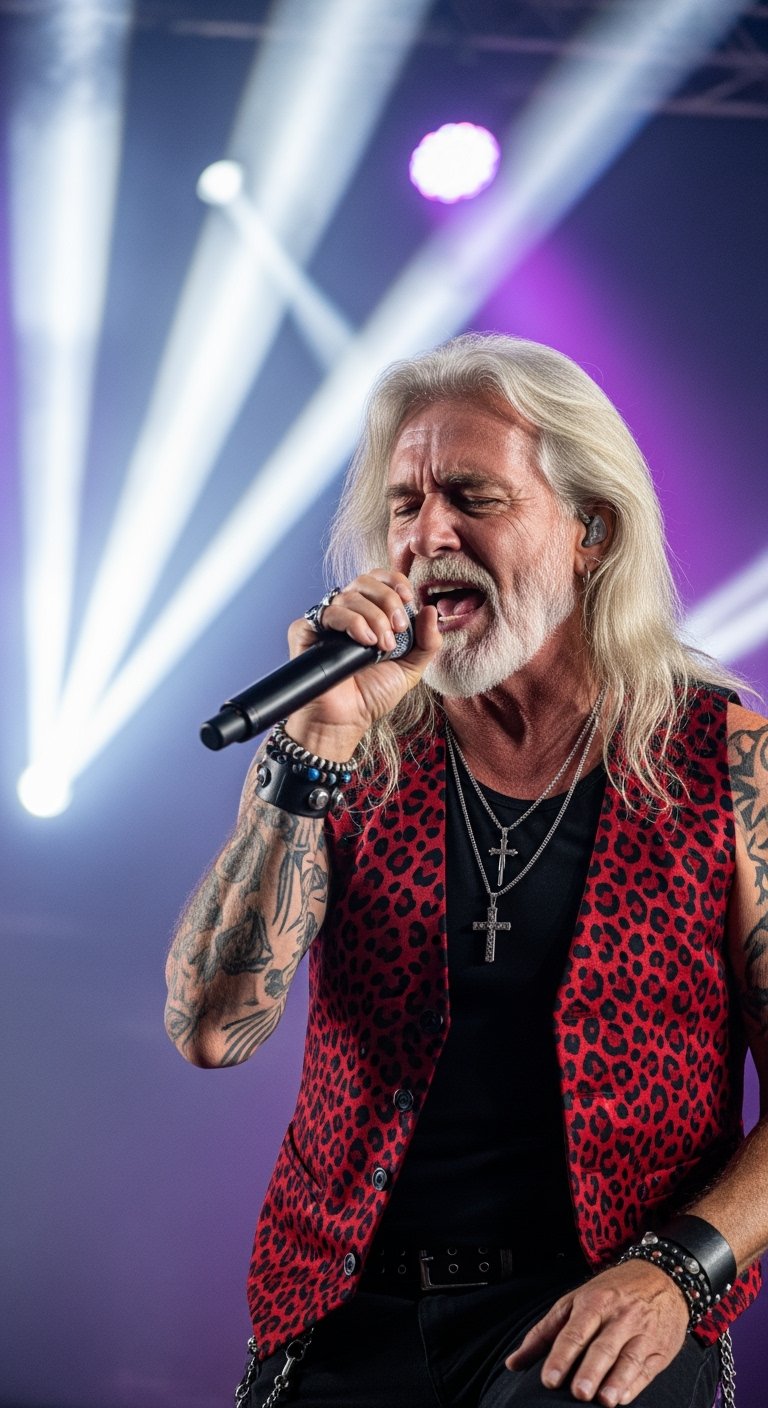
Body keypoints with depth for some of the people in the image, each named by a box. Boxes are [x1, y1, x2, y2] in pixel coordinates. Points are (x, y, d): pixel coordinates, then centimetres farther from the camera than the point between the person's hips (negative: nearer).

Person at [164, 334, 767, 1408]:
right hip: (354, 1310, 3)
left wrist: (677, 1267, -14)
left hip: (602, 1316, -2)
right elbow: (212, 1029, -6)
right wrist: (320, 742, -13)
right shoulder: (351, 751, 6)